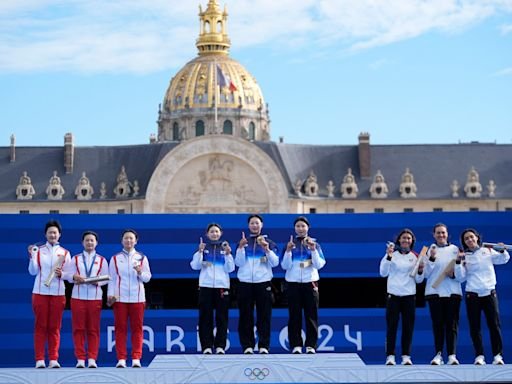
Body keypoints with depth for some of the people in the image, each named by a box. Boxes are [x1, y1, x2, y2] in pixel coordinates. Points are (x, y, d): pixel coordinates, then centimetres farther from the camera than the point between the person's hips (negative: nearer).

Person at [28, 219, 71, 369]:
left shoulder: (65, 253, 9)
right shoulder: (38, 250, 8)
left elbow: (69, 275, 7)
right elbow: (33, 271, 2)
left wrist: (61, 274, -13)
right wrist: (31, 257, -11)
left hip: (58, 293, 1)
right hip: (40, 292, -1)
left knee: (55, 327, 1)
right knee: (40, 326, -1)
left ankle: (53, 359, 2)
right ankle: (39, 360, -1)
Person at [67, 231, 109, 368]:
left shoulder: (101, 260, 12)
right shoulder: (75, 259, 13)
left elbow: (106, 278, 7)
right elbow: (69, 275, 7)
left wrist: (98, 282, -12)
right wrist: (74, 277, -15)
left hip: (95, 297, 0)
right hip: (78, 296, 0)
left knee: (93, 329, -2)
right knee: (78, 328, -2)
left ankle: (92, 359, 0)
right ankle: (80, 359, 0)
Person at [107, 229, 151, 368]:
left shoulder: (142, 258, 10)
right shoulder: (115, 259, 10)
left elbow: (147, 278, 7)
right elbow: (111, 279, 7)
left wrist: (140, 272, -13)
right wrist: (110, 294, -3)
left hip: (137, 298, 0)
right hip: (120, 298, 0)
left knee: (137, 328, -1)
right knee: (120, 328, -1)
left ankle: (136, 358, 2)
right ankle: (121, 359, 1)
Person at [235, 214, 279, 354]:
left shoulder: (269, 242, 10)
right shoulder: (243, 242, 11)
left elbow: (275, 263, -1)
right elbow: (238, 263, 0)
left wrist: (267, 249, -14)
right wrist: (241, 247, -13)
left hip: (263, 282, -1)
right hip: (245, 282, 1)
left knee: (264, 315, -2)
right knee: (246, 316, 0)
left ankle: (264, 345, 1)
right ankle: (247, 346, 4)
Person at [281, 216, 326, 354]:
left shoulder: (314, 244, 6)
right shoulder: (290, 244, 6)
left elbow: (319, 265, -4)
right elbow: (285, 266, -3)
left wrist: (313, 249, -16)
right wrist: (288, 250, -15)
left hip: (310, 283, 0)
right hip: (293, 283, 0)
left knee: (311, 316, 0)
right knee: (294, 316, 0)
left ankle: (311, 346, 4)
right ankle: (296, 346, 3)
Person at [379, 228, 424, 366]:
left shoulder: (415, 257, 9)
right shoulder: (391, 254, 3)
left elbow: (419, 280, 11)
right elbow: (383, 273, -6)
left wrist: (420, 271, -10)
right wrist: (388, 257, -17)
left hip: (409, 296, 2)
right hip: (393, 295, -2)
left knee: (408, 327, 1)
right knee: (391, 326, -4)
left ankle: (406, 356, 7)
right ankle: (390, 356, -1)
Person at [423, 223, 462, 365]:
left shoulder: (455, 250, 8)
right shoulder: (430, 250, 8)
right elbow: (426, 274, 1)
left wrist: (454, 274, -13)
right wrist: (431, 258, -11)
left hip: (453, 292, 0)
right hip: (434, 292, 0)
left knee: (452, 324, -4)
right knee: (437, 324, -1)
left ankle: (452, 355, -6)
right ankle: (438, 354, 0)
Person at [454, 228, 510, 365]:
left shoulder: (488, 251, 5)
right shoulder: (464, 256, 4)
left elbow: (503, 259, -2)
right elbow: (461, 278, -1)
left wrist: (502, 250, -20)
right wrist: (458, 263, -13)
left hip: (489, 293, 0)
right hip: (472, 295, 1)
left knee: (494, 325, -3)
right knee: (475, 327, 0)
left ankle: (498, 355, 1)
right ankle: (479, 355, 5)